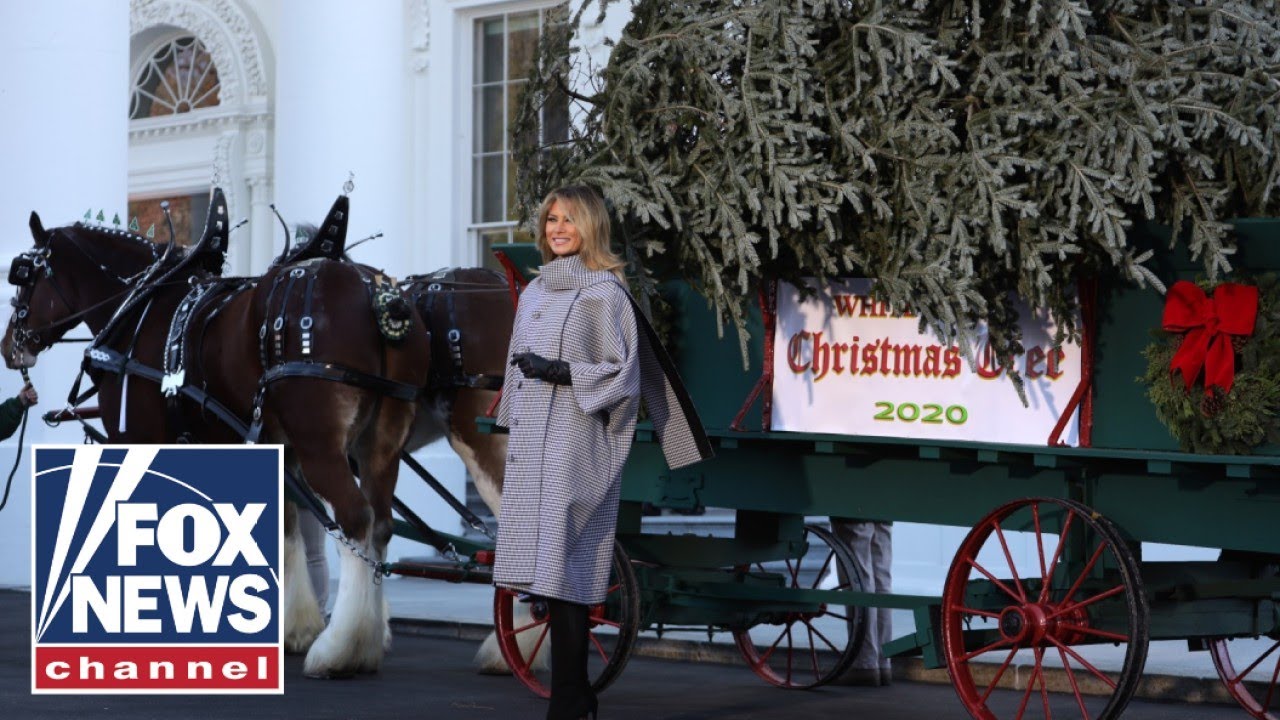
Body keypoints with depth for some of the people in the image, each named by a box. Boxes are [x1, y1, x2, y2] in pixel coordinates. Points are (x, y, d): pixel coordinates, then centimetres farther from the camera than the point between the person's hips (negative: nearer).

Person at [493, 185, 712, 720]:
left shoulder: (604, 294, -5)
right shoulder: (536, 291, 17)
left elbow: (623, 374, -9)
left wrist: (560, 372, -18)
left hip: (575, 448, -7)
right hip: (532, 446, 7)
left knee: (562, 575, -11)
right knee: (545, 573, 6)